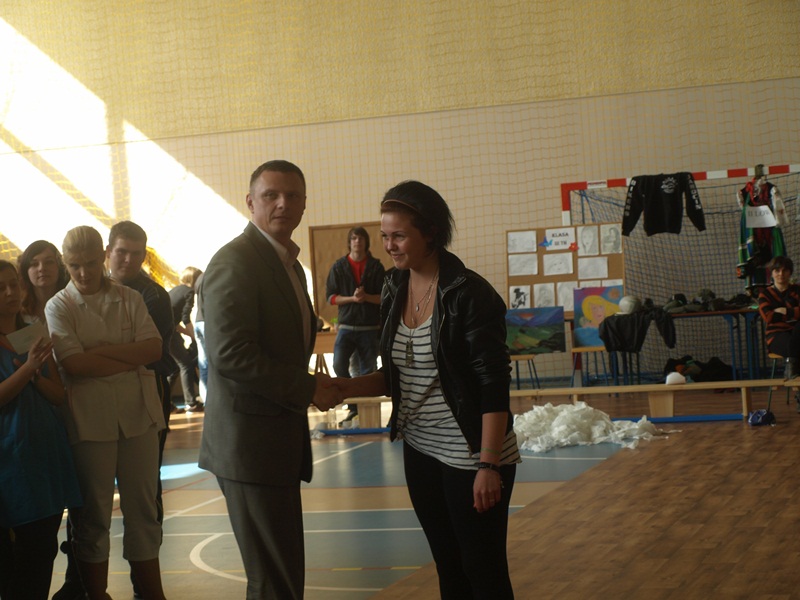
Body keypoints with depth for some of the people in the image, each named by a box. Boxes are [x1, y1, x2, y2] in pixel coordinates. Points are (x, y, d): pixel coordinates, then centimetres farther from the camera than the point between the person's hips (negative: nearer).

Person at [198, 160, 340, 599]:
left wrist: (312, 386, 6)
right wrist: (307, 389, -18)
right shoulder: (235, 261, -15)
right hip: (251, 442, -10)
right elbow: (229, 353, -24)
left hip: (280, 440, 10)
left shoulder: (289, 263, 16)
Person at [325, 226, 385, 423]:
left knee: (367, 372, 2)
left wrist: (366, 297, -17)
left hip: (370, 327, 0)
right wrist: (351, 298, -13)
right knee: (339, 365, -14)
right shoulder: (339, 267, 4)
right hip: (346, 326, 0)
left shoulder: (376, 266, 3)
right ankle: (354, 406, -1)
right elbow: (330, 297, 2)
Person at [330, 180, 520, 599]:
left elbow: (494, 385, -17)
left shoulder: (469, 293, -16)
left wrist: (489, 465, -21)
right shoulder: (395, 290, 5)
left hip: (470, 457, -7)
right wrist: (343, 387, -4)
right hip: (421, 453, 7)